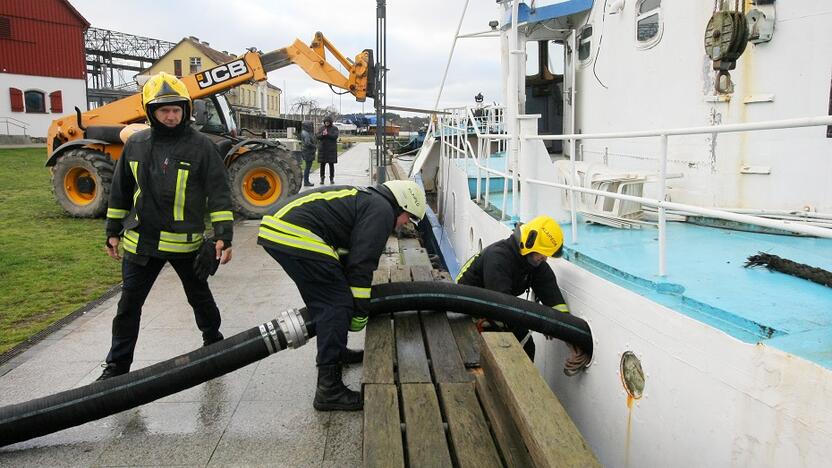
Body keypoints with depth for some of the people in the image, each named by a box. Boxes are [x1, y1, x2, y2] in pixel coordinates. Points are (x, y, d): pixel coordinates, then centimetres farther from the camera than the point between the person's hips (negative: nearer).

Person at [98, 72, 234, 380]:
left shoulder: (200, 146, -8)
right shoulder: (135, 144, 3)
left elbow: (219, 195, -9)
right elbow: (121, 191, 13)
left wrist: (223, 236, -15)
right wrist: (114, 231, 15)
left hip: (186, 242, -2)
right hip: (141, 242, 3)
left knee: (199, 297, 17)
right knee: (129, 304, 8)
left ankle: (213, 342, 40)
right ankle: (118, 364, 23)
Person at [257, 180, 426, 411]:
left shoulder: (365, 200, 28)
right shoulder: (382, 210, -1)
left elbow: (349, 256, 34)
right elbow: (362, 264, -8)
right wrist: (360, 314, 1)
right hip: (296, 235, -11)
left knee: (324, 300, 26)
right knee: (337, 304, -5)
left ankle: (333, 352, 44)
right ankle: (329, 390, -4)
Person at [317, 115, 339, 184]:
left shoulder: (334, 128, 2)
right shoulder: (322, 128, 10)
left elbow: (335, 136, -13)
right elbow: (318, 137, 2)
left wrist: (327, 134, -24)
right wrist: (322, 134, -19)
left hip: (331, 149, -2)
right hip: (323, 148, 2)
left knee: (331, 164, 1)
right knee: (322, 164, 1)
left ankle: (332, 178, 10)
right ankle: (322, 178, 7)